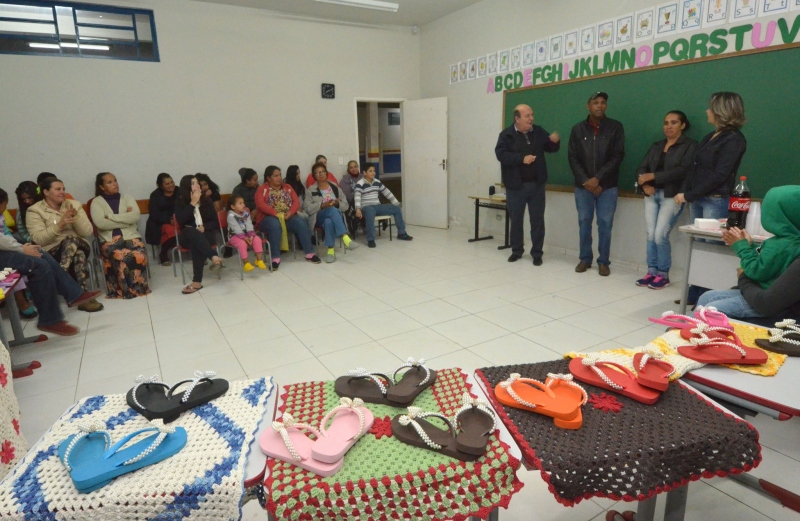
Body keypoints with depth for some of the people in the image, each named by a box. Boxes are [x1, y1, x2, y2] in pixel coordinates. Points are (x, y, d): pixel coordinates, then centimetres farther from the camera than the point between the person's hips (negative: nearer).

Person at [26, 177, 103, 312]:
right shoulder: (34, 210, 2)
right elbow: (38, 239, -11)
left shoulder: (74, 204, 10)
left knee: (71, 239, -34)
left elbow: (87, 232, 2)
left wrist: (76, 216, -14)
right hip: (52, 253, -3)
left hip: (78, 247, 3)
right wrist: (59, 225, -22)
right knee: (78, 255, -35)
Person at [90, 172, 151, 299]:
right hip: (109, 241, -1)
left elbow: (135, 216, -4)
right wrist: (126, 218, -6)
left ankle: (138, 286, -12)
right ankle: (126, 289, -17)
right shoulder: (97, 202, 9)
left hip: (131, 237, 2)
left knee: (139, 255, -32)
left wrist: (110, 216, -5)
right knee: (121, 257, -35)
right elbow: (100, 223, -9)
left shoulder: (127, 198, 16)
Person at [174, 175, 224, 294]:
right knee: (193, 232, -38)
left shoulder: (206, 200, 10)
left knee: (197, 245, -35)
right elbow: (181, 221, -14)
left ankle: (197, 282, -45)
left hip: (206, 234, 1)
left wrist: (204, 227, -15)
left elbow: (215, 222, 6)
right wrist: (193, 203, -13)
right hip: (188, 236, -1)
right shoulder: (180, 202, 5)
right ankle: (214, 257, -60)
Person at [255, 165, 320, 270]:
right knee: (275, 225, -38)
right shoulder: (262, 189, 6)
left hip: (288, 216, 4)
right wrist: (276, 214, -21)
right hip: (269, 217, -3)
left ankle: (310, 253, -21)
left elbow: (296, 201, 7)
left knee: (301, 223, -26)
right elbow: (260, 204, -10)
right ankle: (275, 258, -36)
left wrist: (290, 212, -14)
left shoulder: (287, 187, 18)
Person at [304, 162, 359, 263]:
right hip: (319, 218, -2)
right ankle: (345, 238, -50)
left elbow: (345, 205, 13)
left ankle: (331, 250, -41)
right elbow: (307, 208, -4)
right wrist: (322, 205, -16)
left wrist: (337, 203, -9)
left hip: (335, 216, 2)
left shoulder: (335, 187, 16)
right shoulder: (311, 190, 9)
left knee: (329, 221, -38)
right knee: (332, 209, -37)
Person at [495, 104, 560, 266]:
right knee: (516, 220, 9)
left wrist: (555, 141, -7)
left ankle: (537, 253, 15)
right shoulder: (506, 135, -5)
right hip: (516, 186, -2)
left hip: (536, 185, 3)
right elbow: (501, 154, -18)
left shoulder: (539, 132, 6)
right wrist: (522, 158, -26)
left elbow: (550, 148, 16)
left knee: (537, 220, 5)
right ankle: (516, 251, 23)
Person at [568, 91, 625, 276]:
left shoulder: (615, 127, 2)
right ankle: (585, 259, 17)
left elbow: (617, 156, -5)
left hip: (607, 186, -1)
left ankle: (604, 261, 11)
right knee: (584, 223, 5)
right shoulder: (578, 129, 6)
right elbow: (573, 158, 1)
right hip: (583, 186, 1)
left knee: (605, 224, 1)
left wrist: (598, 178, -14)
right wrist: (585, 181, -10)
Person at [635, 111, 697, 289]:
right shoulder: (656, 146, 19)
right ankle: (651, 272, 10)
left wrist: (653, 176, -14)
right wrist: (645, 185, -10)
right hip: (652, 195, 5)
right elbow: (642, 167, 10)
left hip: (672, 196, -5)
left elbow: (682, 171, -13)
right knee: (650, 235, 0)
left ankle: (663, 275, 3)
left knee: (660, 235, -11)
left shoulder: (690, 145, 1)